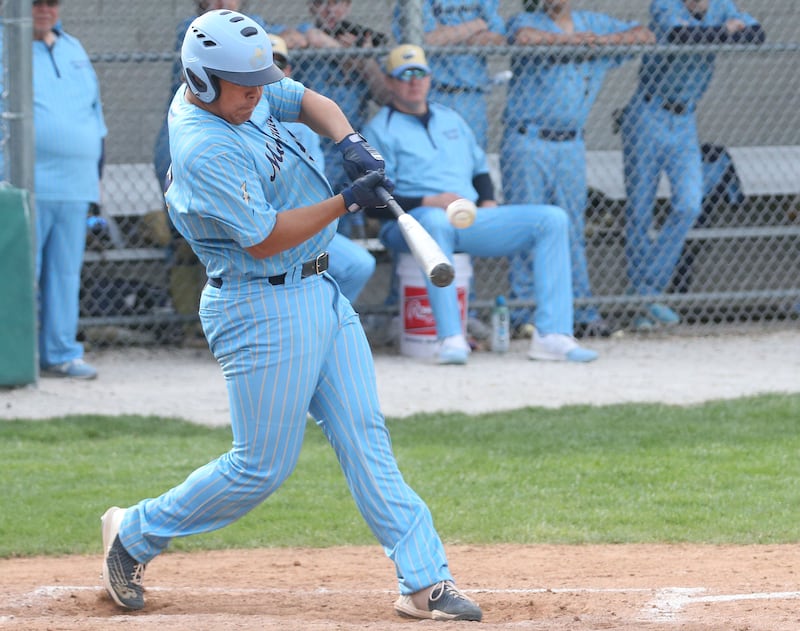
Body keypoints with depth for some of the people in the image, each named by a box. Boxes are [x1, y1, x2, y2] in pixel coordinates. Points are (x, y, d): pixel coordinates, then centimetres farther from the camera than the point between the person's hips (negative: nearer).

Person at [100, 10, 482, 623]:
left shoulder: (237, 90, 2)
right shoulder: (204, 147, -24)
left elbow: (308, 101, 14)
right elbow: (264, 240, -24)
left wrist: (351, 142, -7)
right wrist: (348, 201, -24)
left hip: (320, 294, 9)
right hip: (265, 311, -9)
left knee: (366, 441, 4)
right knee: (263, 467, -1)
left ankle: (425, 580, 2)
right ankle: (136, 533, 17)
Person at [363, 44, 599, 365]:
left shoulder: (451, 120, 24)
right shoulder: (380, 131, 3)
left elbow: (480, 169, 27)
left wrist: (488, 203, 5)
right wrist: (428, 202, -20)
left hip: (471, 220, 6)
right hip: (410, 221, -6)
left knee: (552, 219, -10)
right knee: (435, 220, -44)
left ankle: (552, 335, -20)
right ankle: (451, 339, -46)